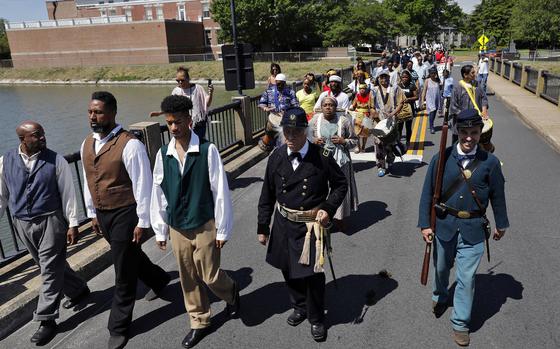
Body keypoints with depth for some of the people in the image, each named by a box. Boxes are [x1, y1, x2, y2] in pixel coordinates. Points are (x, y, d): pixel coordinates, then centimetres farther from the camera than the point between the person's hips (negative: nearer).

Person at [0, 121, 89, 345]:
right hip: (22, 224, 4)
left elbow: (68, 193, -7)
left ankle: (46, 320, 11)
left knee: (50, 270, 0)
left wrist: (72, 224, -9)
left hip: (51, 221, -4)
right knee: (48, 266, 18)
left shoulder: (55, 160, -8)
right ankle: (78, 290, 40)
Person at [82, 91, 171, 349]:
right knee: (129, 256, 25)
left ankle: (119, 328, 21)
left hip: (125, 214, -7)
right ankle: (159, 280, 53)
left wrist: (143, 222, -16)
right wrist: (92, 214, 17)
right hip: (102, 215, 8)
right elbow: (88, 182, 14)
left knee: (124, 272, 4)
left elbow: (143, 185, -18)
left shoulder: (129, 145, -20)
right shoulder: (87, 145, 4)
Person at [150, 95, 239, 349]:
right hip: (177, 228, 4)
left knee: (210, 276, 5)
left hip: (204, 225, -4)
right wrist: (160, 230, 8)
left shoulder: (207, 150, -15)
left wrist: (223, 229, -8)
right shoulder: (163, 154, -2)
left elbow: (220, 191, -12)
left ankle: (232, 293, 39)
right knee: (188, 279, 15)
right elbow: (158, 194, 4)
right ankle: (199, 322, 36)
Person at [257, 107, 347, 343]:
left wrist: (328, 208, -14)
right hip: (283, 224, 4)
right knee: (289, 270, 18)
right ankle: (299, 307, 45)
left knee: (313, 274, 1)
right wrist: (262, 227, 5)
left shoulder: (321, 157, -13)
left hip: (311, 225, -3)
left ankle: (316, 319, 28)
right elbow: (267, 195, 3)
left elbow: (340, 185, 1)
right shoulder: (276, 158, -4)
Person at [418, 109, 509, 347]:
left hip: (473, 229, -1)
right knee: (441, 268, 21)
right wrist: (425, 224, -6)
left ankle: (460, 323, 22)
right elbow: (427, 193, -4)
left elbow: (497, 195, 5)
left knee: (466, 277, 3)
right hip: (444, 224, 1)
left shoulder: (490, 162, -7)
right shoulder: (442, 158, -8)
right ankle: (439, 298, 51)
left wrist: (501, 224, 14)